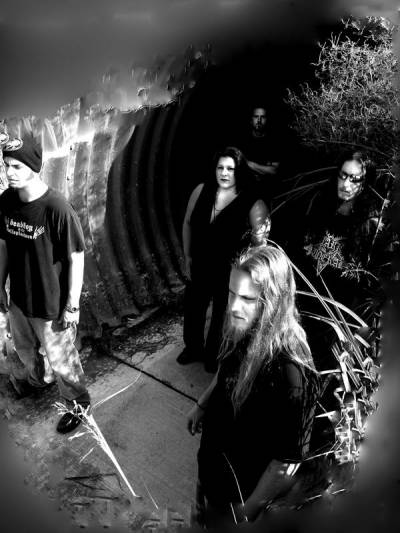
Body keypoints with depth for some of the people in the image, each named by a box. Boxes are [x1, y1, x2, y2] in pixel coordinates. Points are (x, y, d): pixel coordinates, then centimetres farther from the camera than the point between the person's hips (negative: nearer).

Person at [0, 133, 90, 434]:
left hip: (52, 306, -6)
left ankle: (79, 404, 40)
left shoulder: (57, 209, -26)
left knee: (61, 362, 13)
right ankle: (32, 379, 62)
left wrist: (73, 305, -15)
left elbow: (76, 258, -19)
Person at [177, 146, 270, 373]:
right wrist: (188, 257, 6)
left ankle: (214, 356, 45)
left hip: (229, 273, -3)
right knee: (193, 311, 21)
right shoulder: (202, 191, -8)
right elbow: (188, 224, 4)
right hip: (199, 267, 3)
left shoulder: (253, 203, -18)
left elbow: (259, 243, -16)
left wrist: (259, 237, -39)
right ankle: (193, 348, 50)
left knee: (221, 316, 18)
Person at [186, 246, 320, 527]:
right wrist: (201, 406, 15)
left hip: (241, 486, -6)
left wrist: (249, 508, -16)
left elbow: (289, 460, -27)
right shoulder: (244, 332, -17)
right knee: (205, 509, 32)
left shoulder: (291, 372, -39)